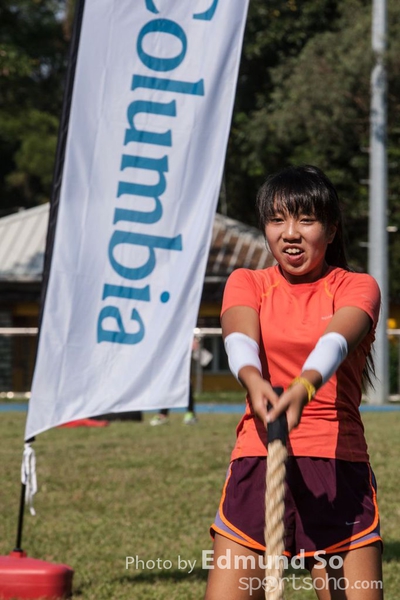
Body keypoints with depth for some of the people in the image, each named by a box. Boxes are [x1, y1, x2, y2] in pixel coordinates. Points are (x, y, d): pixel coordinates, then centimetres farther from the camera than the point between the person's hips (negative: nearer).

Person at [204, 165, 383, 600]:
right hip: (257, 463, 1)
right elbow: (240, 339, -14)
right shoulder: (246, 283, 9)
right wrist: (253, 380, -38)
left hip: (337, 468, -1)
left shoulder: (357, 287, 4)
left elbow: (335, 341, -19)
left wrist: (304, 387, -41)